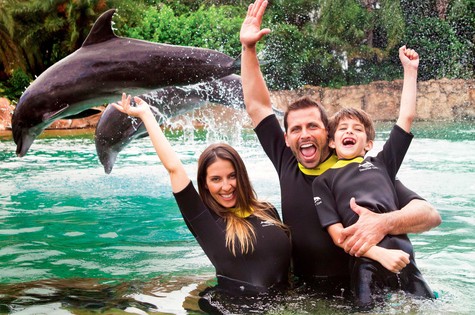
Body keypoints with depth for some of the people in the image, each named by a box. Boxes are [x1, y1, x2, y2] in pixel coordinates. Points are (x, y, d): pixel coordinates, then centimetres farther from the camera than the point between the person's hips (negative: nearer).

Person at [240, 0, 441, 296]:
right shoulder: (287, 164, 5)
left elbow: (430, 214, -12)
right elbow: (257, 106, 10)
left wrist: (384, 222, -32)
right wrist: (249, 49, 5)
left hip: (361, 295, -3)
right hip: (304, 295, 4)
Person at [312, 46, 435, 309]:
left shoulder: (380, 164, 18)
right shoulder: (323, 181, 11)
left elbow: (406, 117, 17)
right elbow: (337, 233, 0)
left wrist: (410, 70, 17)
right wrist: (380, 254, -13)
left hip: (402, 255, 3)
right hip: (364, 262, -3)